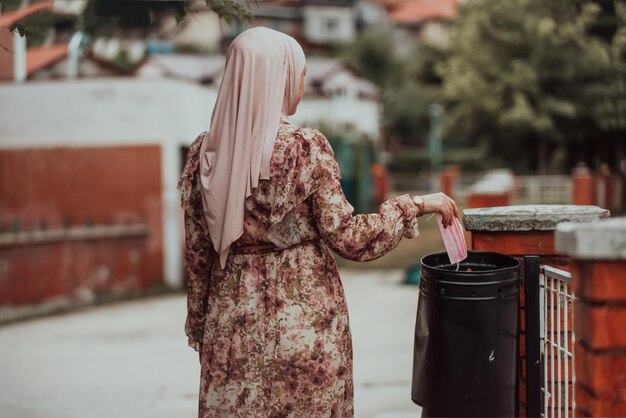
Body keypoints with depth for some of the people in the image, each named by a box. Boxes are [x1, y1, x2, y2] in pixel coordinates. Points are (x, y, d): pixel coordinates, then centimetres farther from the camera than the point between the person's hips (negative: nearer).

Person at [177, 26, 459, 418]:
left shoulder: (205, 152, -2)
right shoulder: (306, 147, -14)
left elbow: (197, 250, 3)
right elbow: (345, 236, -13)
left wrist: (199, 320, 14)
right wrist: (413, 205, -2)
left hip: (232, 313, 4)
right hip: (305, 315, -3)